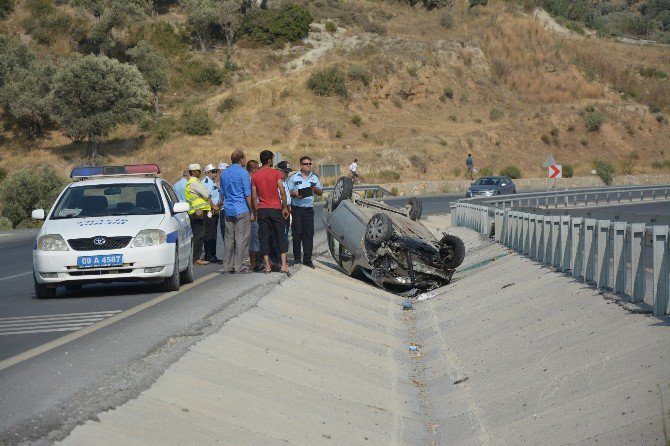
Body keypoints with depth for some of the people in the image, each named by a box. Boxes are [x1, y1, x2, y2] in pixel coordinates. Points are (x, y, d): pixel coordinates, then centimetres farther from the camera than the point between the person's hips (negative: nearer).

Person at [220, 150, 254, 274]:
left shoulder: (224, 173, 13)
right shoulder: (243, 173, -9)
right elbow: (248, 195, -11)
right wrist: (252, 211, -6)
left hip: (228, 211, 7)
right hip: (242, 210, -7)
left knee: (229, 239, 9)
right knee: (242, 239, -4)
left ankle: (228, 267, 9)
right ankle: (239, 267, -5)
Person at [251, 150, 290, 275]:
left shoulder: (255, 176, 3)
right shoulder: (275, 173, -6)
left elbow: (254, 196, 3)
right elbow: (282, 191, -11)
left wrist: (255, 211, 11)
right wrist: (285, 207, -3)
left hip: (262, 210, 2)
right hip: (275, 208, -2)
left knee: (264, 237, 6)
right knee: (281, 236, 4)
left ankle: (267, 265, 4)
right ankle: (284, 264, -5)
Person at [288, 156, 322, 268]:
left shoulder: (314, 178, 15)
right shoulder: (294, 177, 6)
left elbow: (321, 193, 19)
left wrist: (315, 189, -3)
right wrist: (295, 194, -15)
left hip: (309, 209, 3)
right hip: (297, 209, -3)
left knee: (309, 234, -2)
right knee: (297, 234, -3)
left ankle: (307, 259, 0)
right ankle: (297, 258, 5)